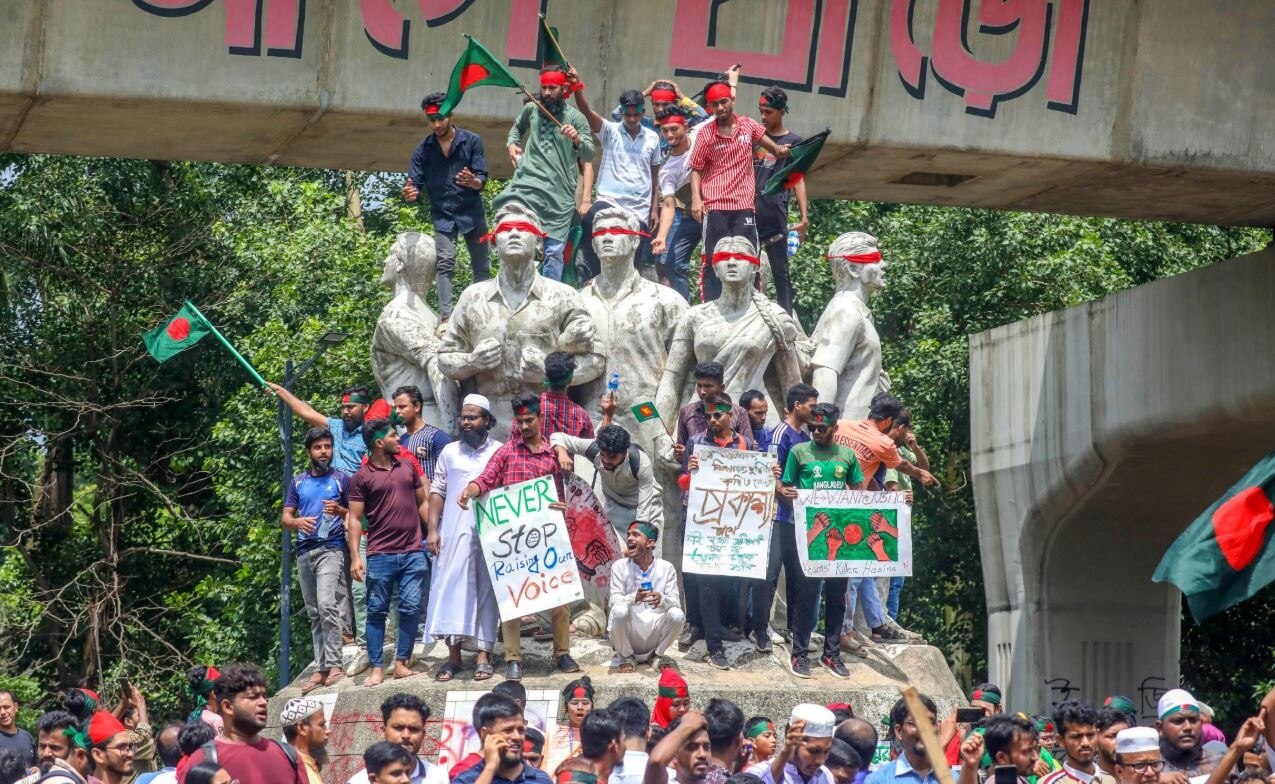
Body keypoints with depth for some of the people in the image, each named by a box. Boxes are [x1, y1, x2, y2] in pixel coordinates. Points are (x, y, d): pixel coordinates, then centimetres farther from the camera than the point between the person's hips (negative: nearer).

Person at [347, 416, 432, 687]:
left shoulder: (407, 466, 12)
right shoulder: (361, 477, -2)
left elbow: (422, 502, 19)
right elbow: (354, 518, -3)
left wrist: (433, 530, 7)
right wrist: (355, 557, -9)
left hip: (413, 553, 4)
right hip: (380, 555, -4)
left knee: (411, 609, 0)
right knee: (376, 611, 1)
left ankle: (401, 663, 8)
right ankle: (376, 668, 4)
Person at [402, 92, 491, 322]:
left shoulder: (471, 141, -3)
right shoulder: (423, 149, 1)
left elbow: (482, 180, -6)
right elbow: (416, 183, 0)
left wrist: (472, 181, -31)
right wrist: (411, 193, -25)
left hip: (471, 211, 0)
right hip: (442, 214, 0)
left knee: (481, 266, 3)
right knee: (445, 263, -12)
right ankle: (446, 318, -15)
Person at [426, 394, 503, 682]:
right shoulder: (449, 452, 12)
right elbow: (437, 492, 10)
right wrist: (432, 528, 1)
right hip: (454, 532, 2)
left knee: (486, 592, -1)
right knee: (451, 590, -2)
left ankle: (484, 655, 1)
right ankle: (453, 656, 3)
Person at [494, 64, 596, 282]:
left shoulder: (575, 117, 1)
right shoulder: (531, 109, 11)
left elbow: (589, 154, -6)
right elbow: (516, 127, 33)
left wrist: (577, 139, -26)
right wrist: (511, 144, 13)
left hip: (559, 193, -2)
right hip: (526, 185, 2)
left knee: (554, 252, 1)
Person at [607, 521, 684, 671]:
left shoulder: (666, 568, 1)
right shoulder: (619, 566, -2)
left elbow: (676, 603, -5)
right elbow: (614, 600, -10)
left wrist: (661, 599, -29)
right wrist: (634, 598, -32)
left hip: (655, 629, 1)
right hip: (629, 634, -1)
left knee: (677, 615, -26)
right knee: (619, 611, -32)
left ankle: (656, 655, 3)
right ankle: (626, 657, -2)